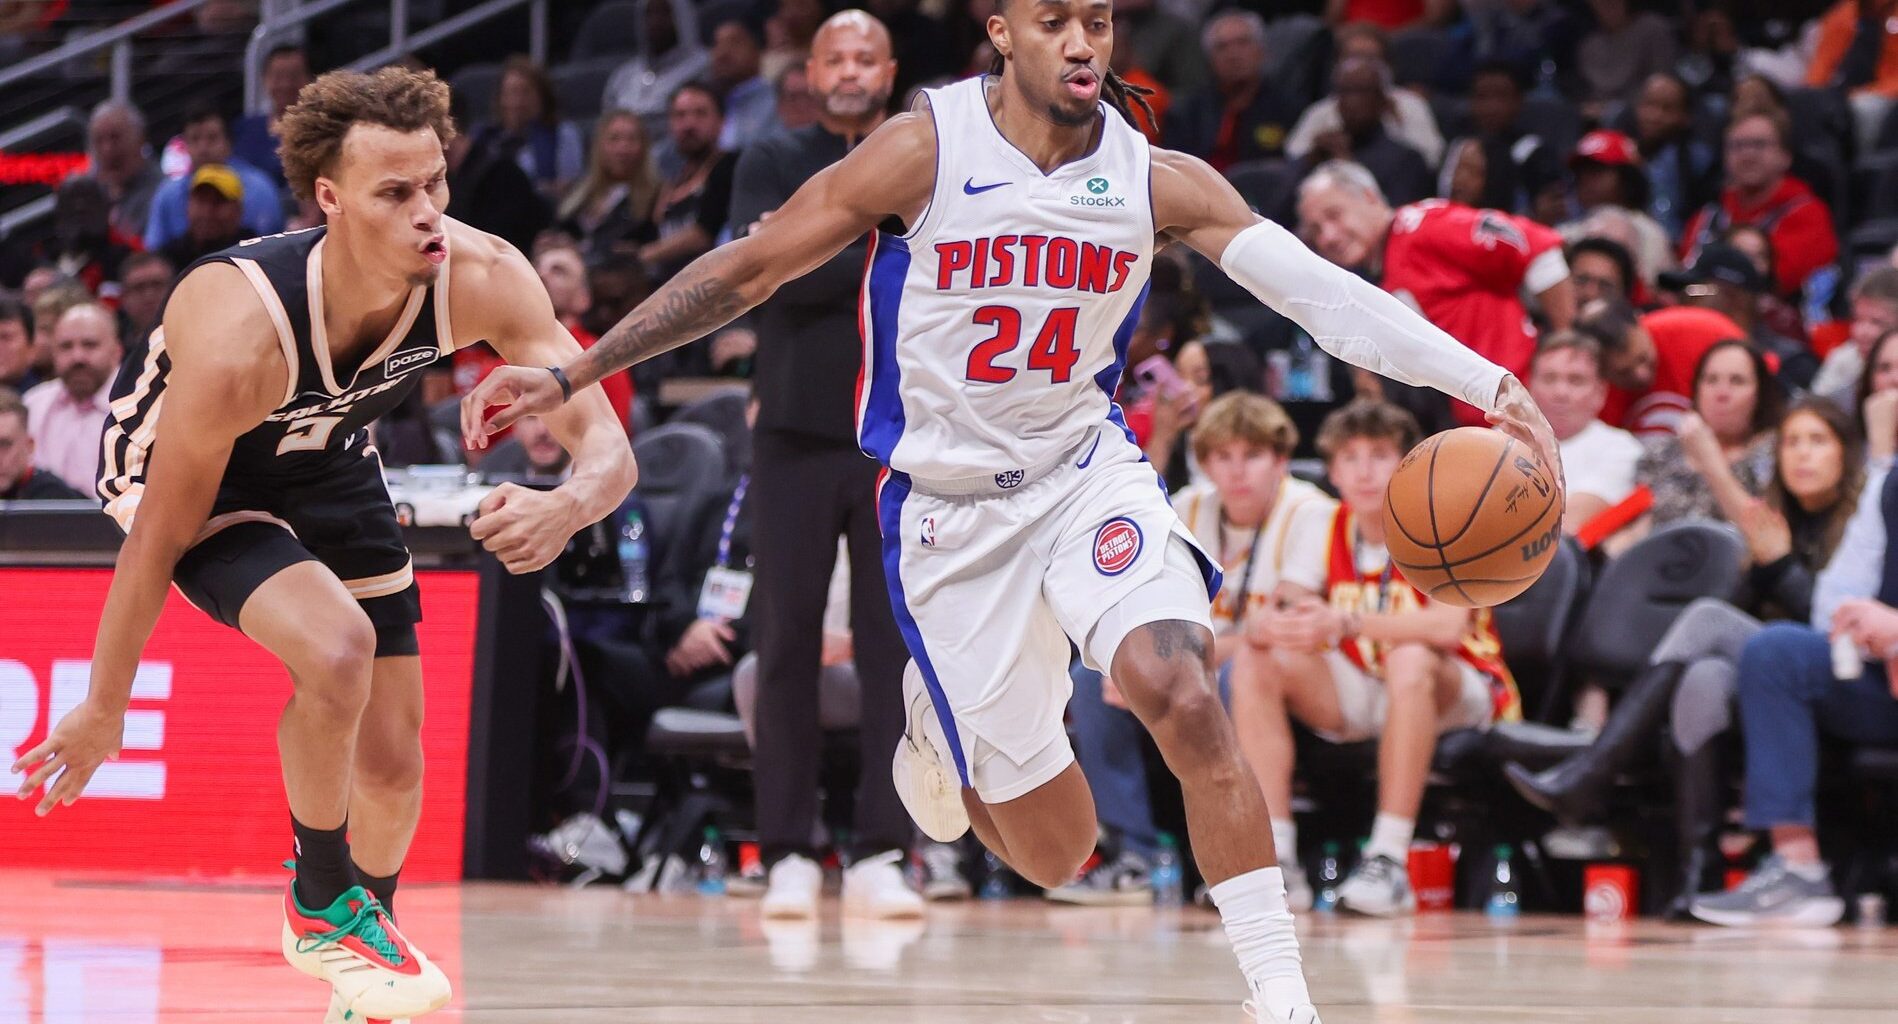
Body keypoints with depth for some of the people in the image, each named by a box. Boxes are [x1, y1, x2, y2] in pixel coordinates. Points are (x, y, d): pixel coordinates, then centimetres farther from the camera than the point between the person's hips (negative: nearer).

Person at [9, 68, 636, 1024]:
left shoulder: (481, 278, -29)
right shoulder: (242, 334, -40)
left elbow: (606, 445, -27)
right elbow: (159, 538, -28)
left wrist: (565, 507, -51)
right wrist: (102, 710, -17)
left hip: (323, 461, 5)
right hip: (177, 463, -5)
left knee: (392, 765, 8)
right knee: (337, 645, -31)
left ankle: (366, 927, 39)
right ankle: (320, 906, -6)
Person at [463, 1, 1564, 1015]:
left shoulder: (1159, 180, -7)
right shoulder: (925, 152, -14)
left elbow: (1317, 287, -13)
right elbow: (748, 270, -7)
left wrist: (1487, 383, -25)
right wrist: (567, 376, -7)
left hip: (1088, 471, 1)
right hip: (949, 512, -1)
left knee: (1182, 692, -29)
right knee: (1055, 852, 2)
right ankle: (936, 717, 39)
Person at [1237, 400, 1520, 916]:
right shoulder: (1330, 531, -1)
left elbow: (1449, 625, -33)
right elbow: (1282, 611, -5)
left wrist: (1345, 624, -39)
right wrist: (1266, 626, -31)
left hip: (1454, 700, -6)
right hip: (1361, 697, 6)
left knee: (1410, 660, -37)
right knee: (1256, 664, -14)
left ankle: (1389, 860, -37)